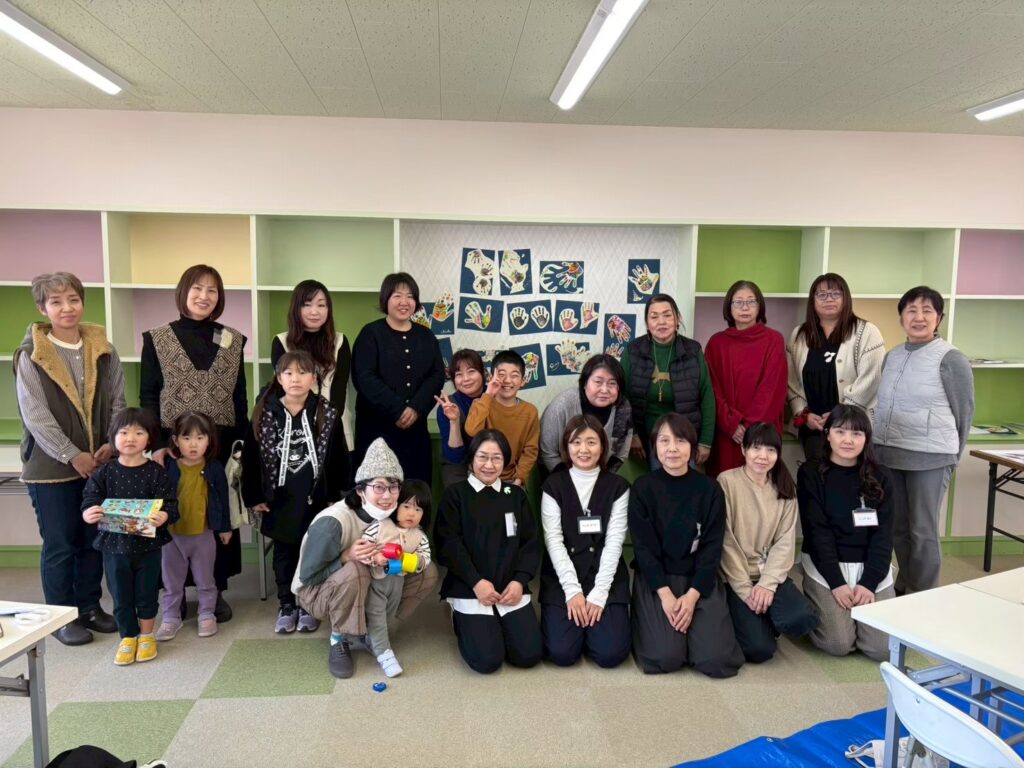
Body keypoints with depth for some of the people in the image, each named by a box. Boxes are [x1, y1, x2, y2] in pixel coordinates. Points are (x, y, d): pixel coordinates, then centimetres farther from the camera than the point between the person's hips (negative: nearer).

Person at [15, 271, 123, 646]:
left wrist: (111, 444, -8)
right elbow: (35, 416, -12)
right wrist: (72, 455, -16)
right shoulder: (31, 357, -7)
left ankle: (89, 606, 28)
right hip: (52, 466, -4)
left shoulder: (103, 350, 4)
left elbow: (118, 402, 6)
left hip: (99, 462, 4)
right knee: (59, 545, 6)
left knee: (93, 539, 13)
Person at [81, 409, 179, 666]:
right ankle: (128, 638, 31)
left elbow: (171, 504, -13)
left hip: (148, 545, -1)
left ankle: (146, 636, 32)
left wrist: (164, 516, -35)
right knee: (121, 596, 12)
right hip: (114, 544, 1)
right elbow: (90, 500, -6)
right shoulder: (104, 473, -2)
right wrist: (89, 514, -29)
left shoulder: (156, 472, -8)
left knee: (147, 593, 12)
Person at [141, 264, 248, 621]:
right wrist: (157, 443, -10)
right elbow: (148, 396, -1)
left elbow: (240, 397, 8)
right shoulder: (157, 339, 1)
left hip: (220, 444, 2)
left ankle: (216, 590, 21)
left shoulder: (232, 340, 6)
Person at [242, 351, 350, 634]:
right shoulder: (264, 414, -5)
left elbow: (339, 458, -3)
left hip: (315, 498, -1)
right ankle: (286, 606, 28)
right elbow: (251, 457, -1)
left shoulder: (327, 414, -7)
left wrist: (335, 495, -4)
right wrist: (254, 497, -1)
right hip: (279, 499, 1)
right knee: (283, 554, 13)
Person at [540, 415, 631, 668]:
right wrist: (572, 590, -14)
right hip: (562, 577, 0)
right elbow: (554, 541, -5)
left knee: (611, 653, -15)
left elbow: (614, 542, -4)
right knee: (562, 653, -15)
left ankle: (594, 610, 14)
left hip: (605, 577, 0)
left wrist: (598, 593, -13)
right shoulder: (553, 485, 1)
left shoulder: (617, 486, 1)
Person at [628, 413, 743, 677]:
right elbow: (643, 547, -7)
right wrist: (666, 595, -17)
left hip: (700, 580, 2)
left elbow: (712, 547, -4)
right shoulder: (642, 489, -5)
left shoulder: (710, 489, -2)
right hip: (655, 579, -1)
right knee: (666, 658, -19)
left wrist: (692, 595, -15)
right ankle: (649, 620, 14)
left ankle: (691, 620, 16)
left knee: (717, 660, -15)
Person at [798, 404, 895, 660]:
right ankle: (816, 608, 16)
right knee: (838, 644, -16)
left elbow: (883, 534, -2)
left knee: (884, 648, -11)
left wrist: (869, 582, -14)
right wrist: (837, 582, -17)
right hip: (825, 566, -3)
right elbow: (816, 532, -10)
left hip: (871, 566, 3)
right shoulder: (811, 474, -5)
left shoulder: (880, 477, 3)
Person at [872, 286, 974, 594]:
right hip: (889, 455, 6)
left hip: (929, 459, -5)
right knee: (898, 528, 14)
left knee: (923, 532, 1)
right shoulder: (892, 356, 10)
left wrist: (949, 454, 4)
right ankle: (903, 589, 29)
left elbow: (964, 411, -1)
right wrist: (882, 445, 13)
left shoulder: (950, 358, -7)